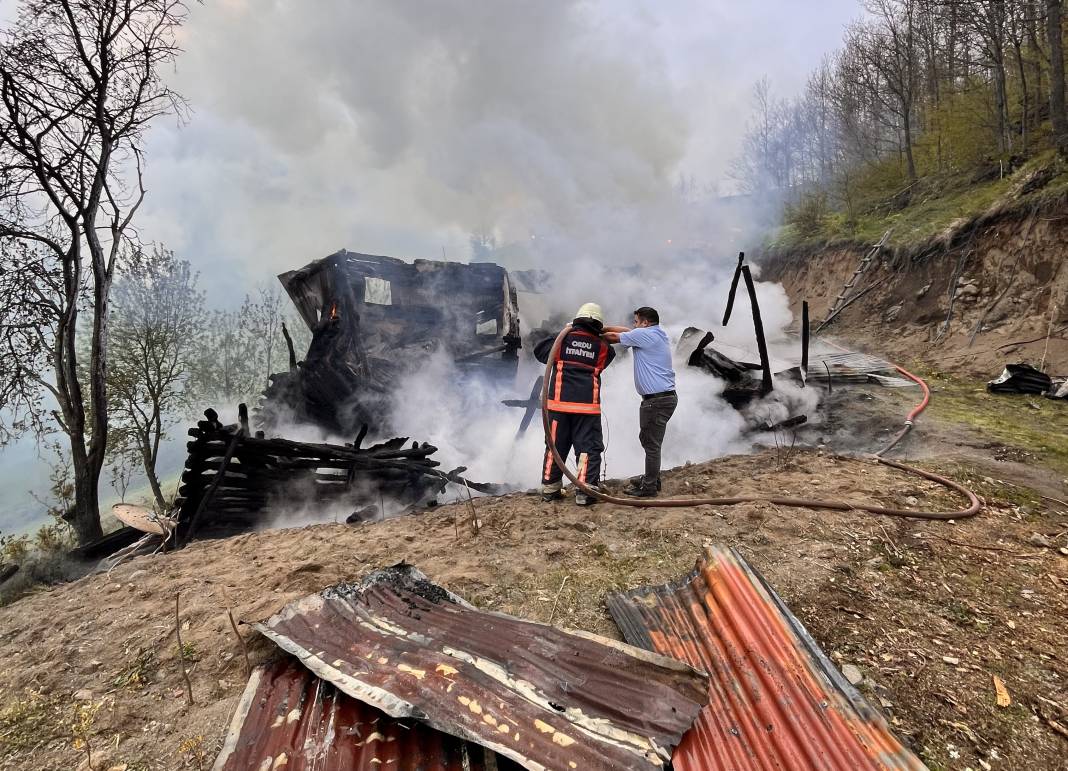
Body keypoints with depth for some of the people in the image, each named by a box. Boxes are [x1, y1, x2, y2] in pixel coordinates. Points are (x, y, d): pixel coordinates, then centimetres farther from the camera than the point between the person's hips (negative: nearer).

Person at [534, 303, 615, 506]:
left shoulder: (562, 340, 0)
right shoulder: (603, 347, 0)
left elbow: (539, 351, 9)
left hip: (560, 403, 2)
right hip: (587, 405, -2)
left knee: (556, 445, 12)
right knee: (588, 447, 4)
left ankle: (549, 488, 20)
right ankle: (585, 492, 0)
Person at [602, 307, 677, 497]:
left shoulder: (644, 334, -11)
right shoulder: (658, 334, 16)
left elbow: (614, 337, -2)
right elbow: (626, 331, 18)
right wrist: (603, 328, 13)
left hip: (657, 400, -10)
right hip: (666, 396, 10)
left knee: (651, 444, -2)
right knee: (647, 438, 21)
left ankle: (649, 488, 6)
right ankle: (651, 478, 32)